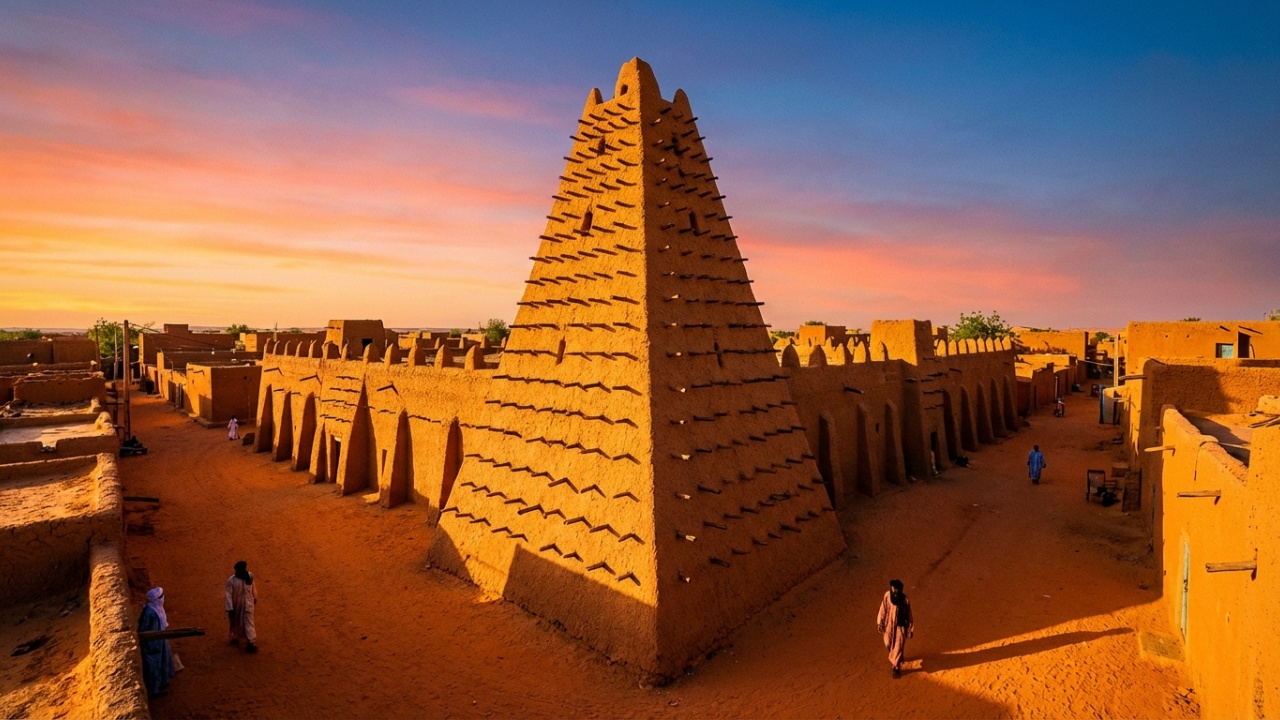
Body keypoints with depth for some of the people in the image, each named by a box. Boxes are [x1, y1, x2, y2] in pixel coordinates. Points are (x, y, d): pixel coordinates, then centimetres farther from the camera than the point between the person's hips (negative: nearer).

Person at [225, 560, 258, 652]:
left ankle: (250, 643, 17)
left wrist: (255, 598, 13)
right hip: (236, 605, -2)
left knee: (249, 623, 8)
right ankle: (235, 637, 35)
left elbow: (253, 587, 1)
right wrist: (230, 609, -19)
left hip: (248, 604, 2)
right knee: (236, 622, 17)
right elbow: (229, 595, -21)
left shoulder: (250, 576, -17)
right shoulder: (231, 580, -26)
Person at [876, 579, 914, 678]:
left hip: (900, 626, -3)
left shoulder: (905, 600, -24)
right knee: (888, 645, 19)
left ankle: (896, 667, 25)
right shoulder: (887, 596, -19)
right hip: (889, 625, 3)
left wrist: (911, 629, -3)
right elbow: (883, 609, -6)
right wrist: (879, 623, 0)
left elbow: (909, 615, -10)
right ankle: (893, 658, 51)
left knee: (898, 648, 4)